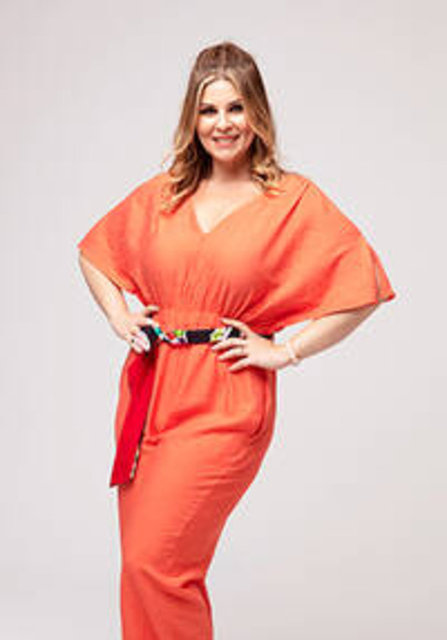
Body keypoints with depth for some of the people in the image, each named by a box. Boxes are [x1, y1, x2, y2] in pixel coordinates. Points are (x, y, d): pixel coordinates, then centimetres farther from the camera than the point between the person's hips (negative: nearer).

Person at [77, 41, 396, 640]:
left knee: (155, 561, -10)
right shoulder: (163, 193, 9)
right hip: (149, 388, 5)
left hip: (227, 402, -5)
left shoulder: (295, 200, -4)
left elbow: (363, 286, -8)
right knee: (140, 564, 11)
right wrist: (119, 317, 9)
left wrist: (285, 351, -8)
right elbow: (95, 251, 24)